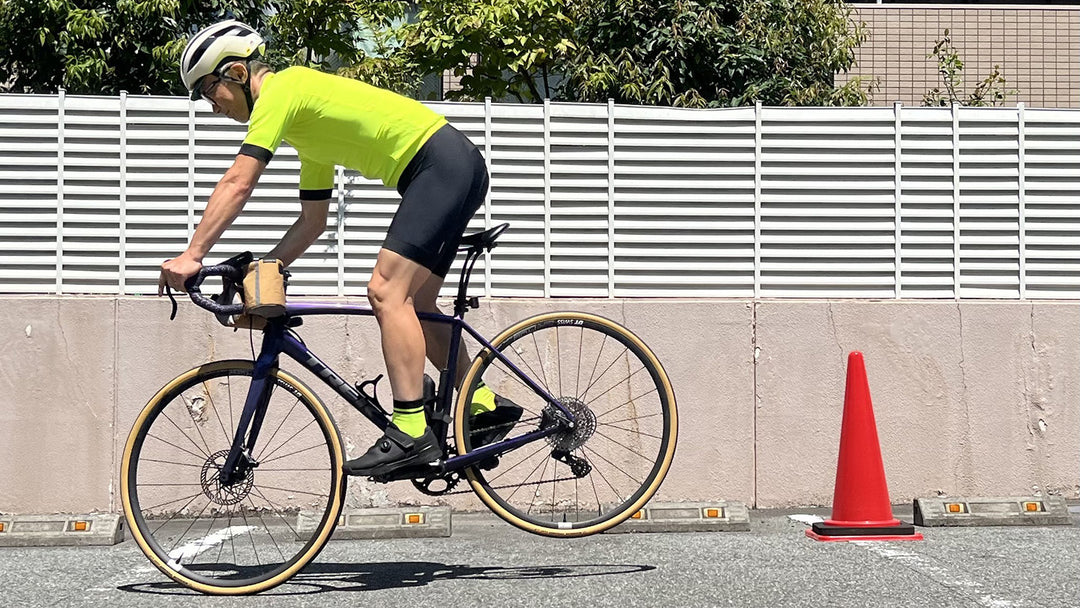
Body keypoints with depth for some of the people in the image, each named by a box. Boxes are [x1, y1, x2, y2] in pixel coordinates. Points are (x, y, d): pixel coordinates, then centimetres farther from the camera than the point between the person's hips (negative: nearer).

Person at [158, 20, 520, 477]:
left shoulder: (280, 91, -8)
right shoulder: (303, 124, 22)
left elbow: (237, 183, -18)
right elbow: (313, 220, 25)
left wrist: (191, 255, -19)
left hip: (443, 163, -10)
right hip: (456, 170, 10)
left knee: (386, 291, -16)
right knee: (410, 304, 12)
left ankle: (411, 433, -20)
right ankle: (484, 406, 15)